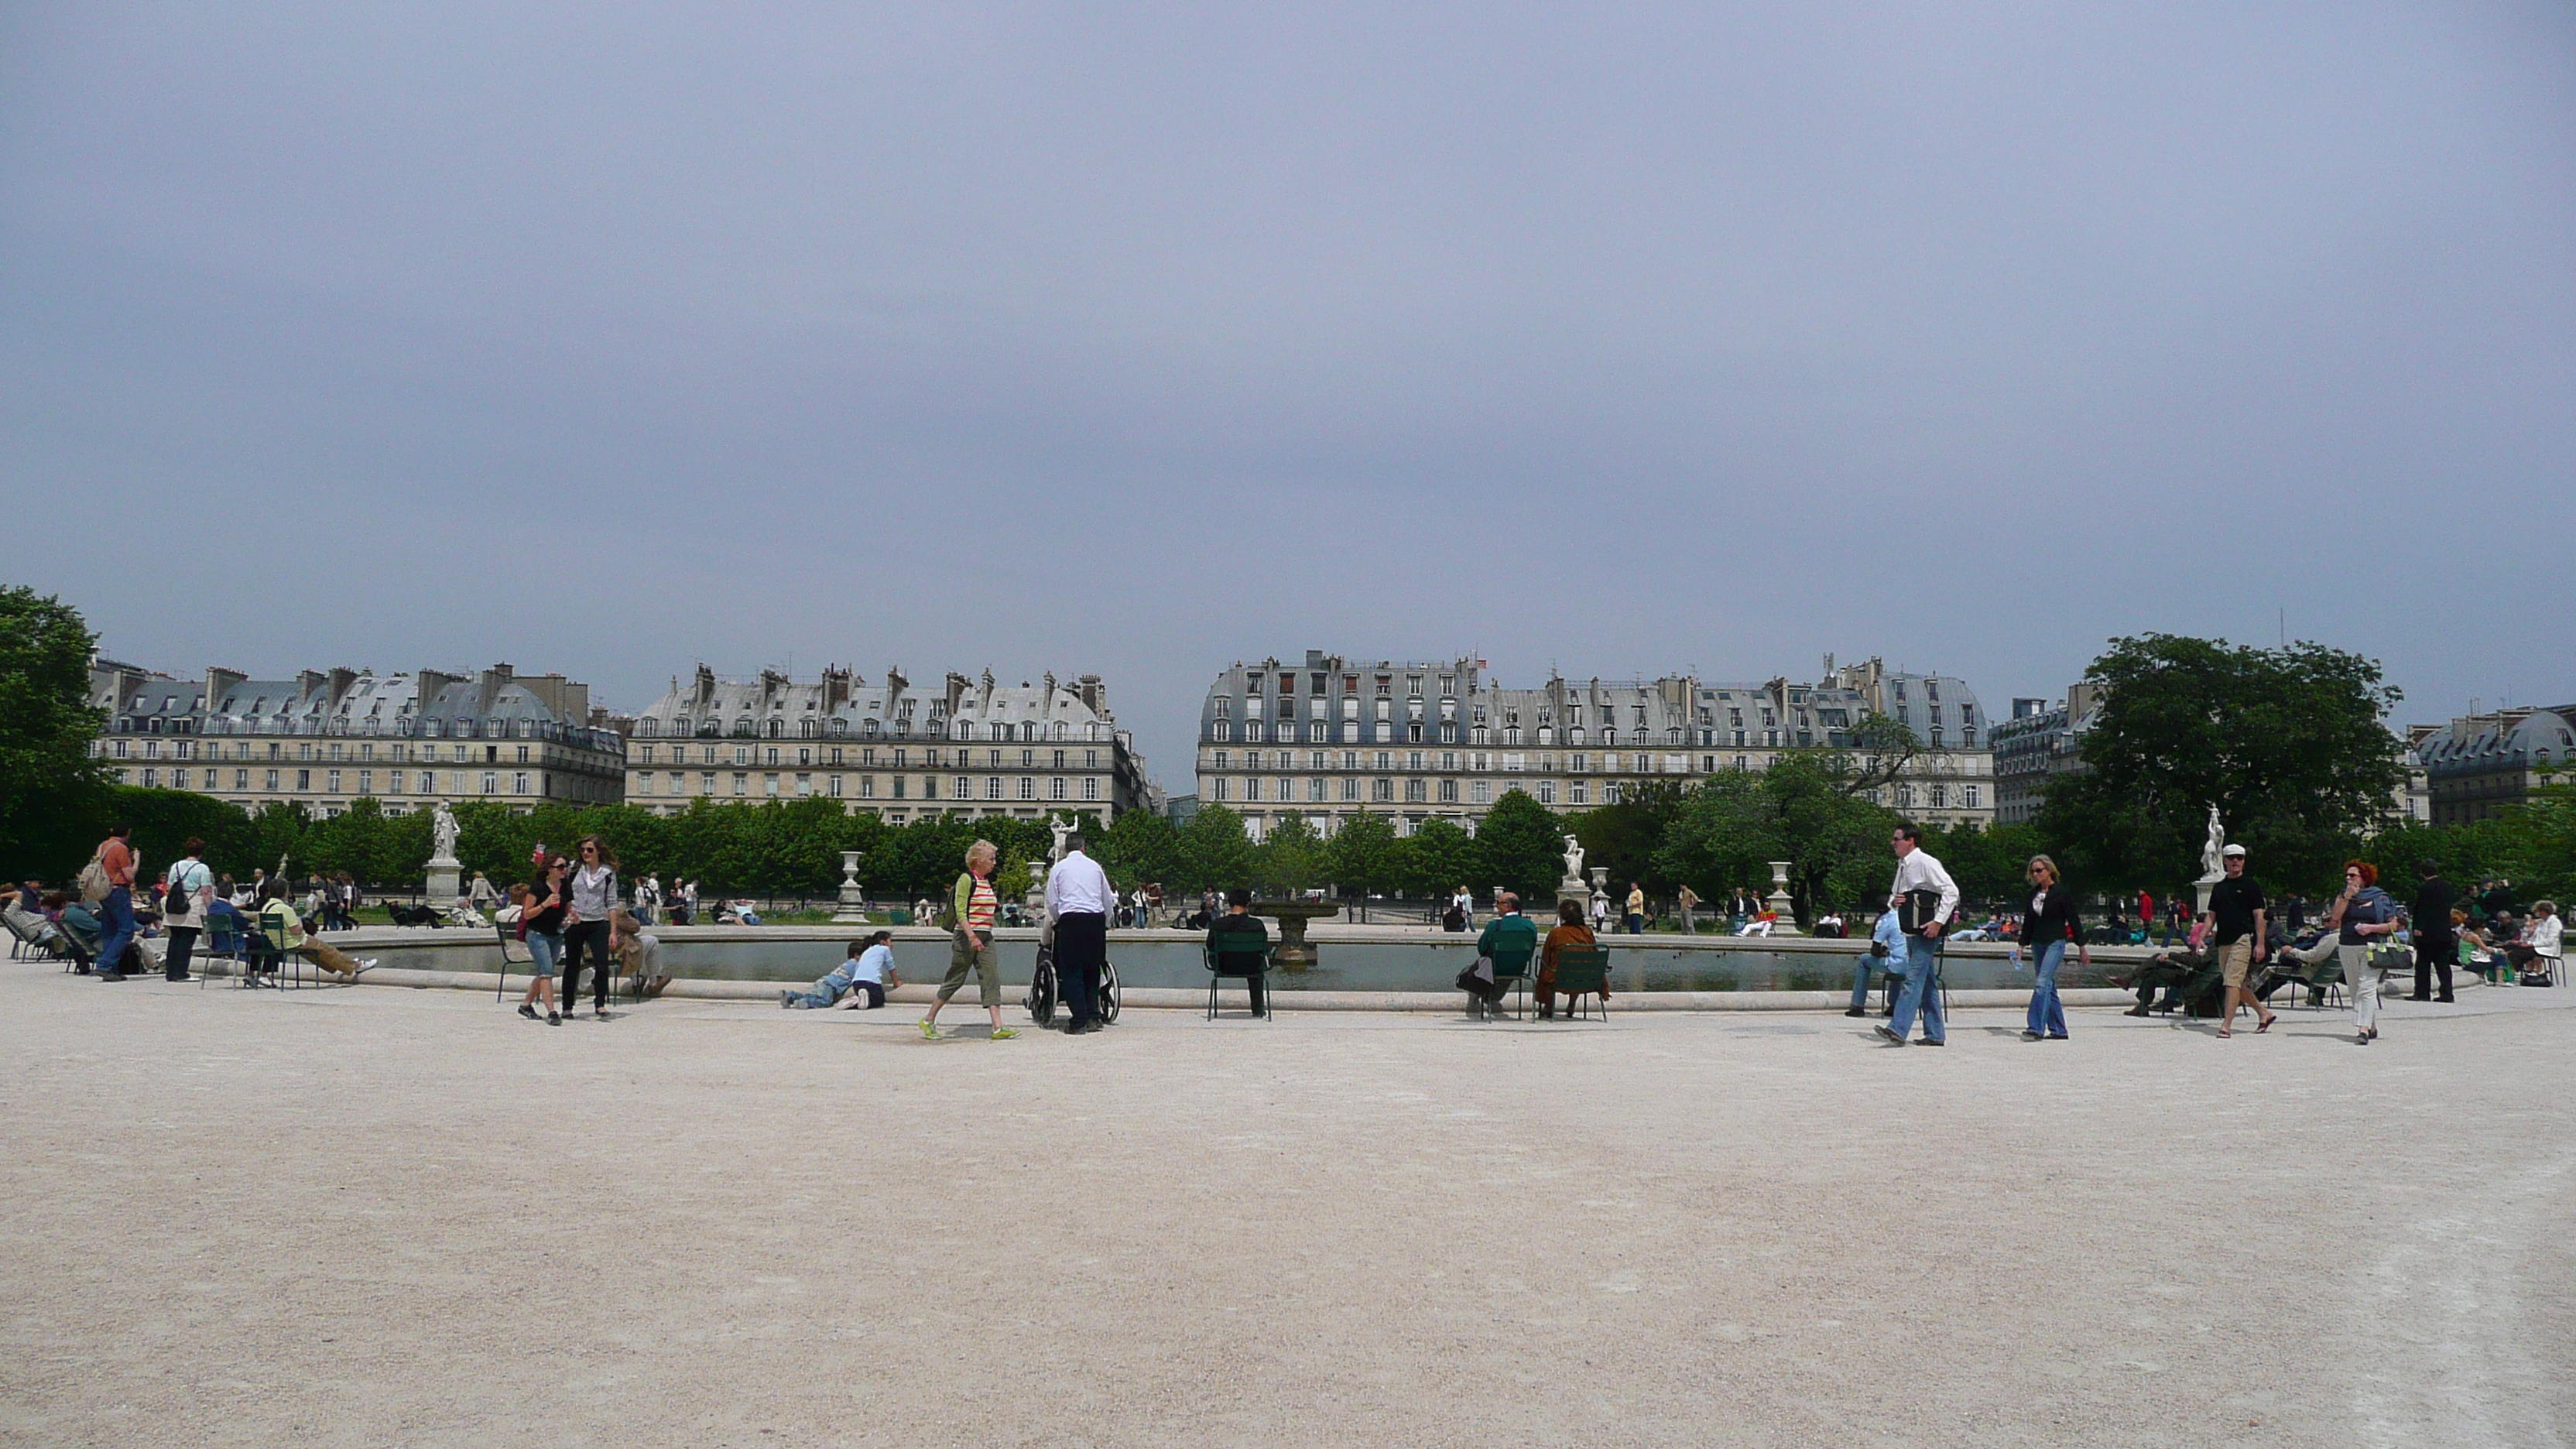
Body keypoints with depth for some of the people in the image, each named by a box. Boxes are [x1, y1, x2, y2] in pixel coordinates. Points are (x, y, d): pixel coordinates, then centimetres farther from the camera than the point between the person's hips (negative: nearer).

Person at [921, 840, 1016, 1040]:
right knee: (955, 980, 1)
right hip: (967, 937, -8)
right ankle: (929, 1021, 15)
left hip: (985, 938, 8)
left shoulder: (987, 882, 15)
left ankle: (998, 1027, -8)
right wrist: (972, 937, -25)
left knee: (992, 980, -3)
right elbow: (960, 912, -17)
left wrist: (997, 909, 9)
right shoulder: (966, 879, -9)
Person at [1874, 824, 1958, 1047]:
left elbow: (1951, 891, -16)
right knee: (1927, 983, 12)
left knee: (1914, 979, -14)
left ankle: (1898, 1029, -22)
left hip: (1926, 931, -9)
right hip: (1911, 932, 9)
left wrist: (1938, 922, -19)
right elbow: (1892, 895, 27)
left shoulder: (1925, 863, -10)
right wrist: (1893, 900, 2)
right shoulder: (1902, 865, 16)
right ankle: (1935, 1034, 17)